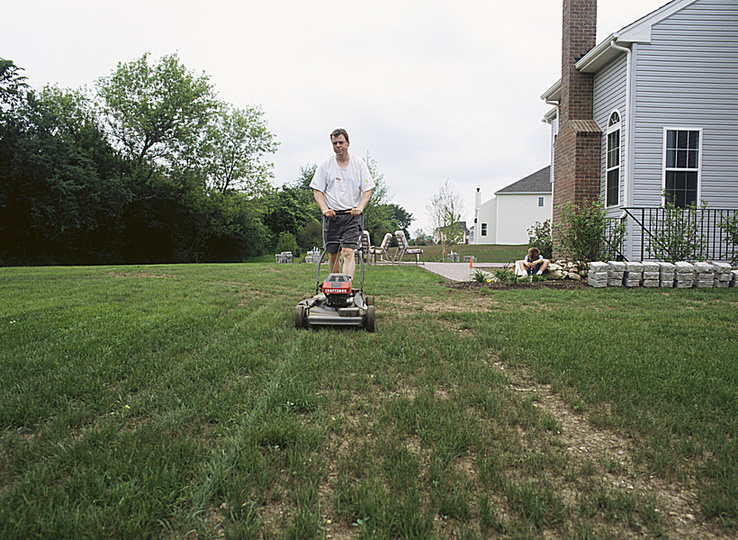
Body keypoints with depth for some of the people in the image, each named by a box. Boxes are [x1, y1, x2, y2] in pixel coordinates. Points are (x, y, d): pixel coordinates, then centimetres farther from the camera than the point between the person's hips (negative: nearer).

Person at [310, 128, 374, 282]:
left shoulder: (359, 164, 4)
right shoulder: (325, 165, 5)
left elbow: (367, 189, 4)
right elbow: (317, 190, 4)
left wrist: (360, 207, -13)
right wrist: (324, 209, -12)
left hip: (352, 215, -1)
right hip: (332, 215, 2)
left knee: (348, 252, -15)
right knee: (333, 255, 6)